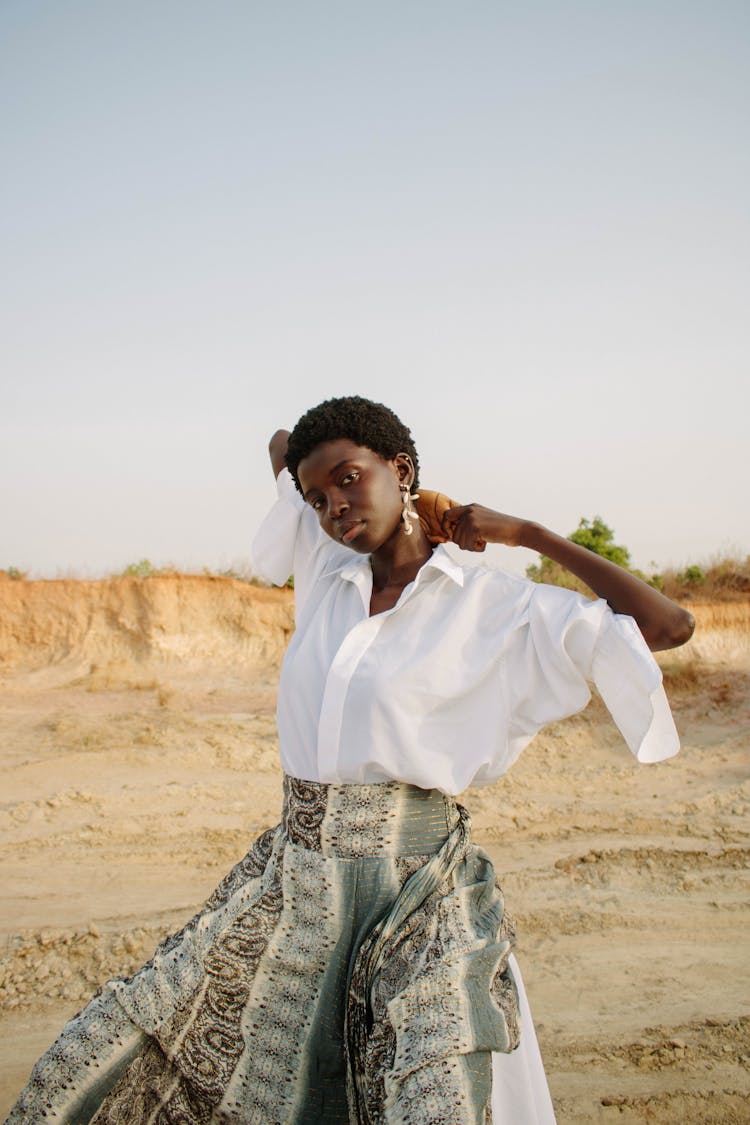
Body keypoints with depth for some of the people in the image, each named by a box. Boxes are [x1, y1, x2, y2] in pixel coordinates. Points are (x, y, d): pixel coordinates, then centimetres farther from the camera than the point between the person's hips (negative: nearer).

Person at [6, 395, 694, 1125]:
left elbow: (668, 626, -13)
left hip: (416, 891, -4)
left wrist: (528, 532, -6)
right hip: (290, 884, 5)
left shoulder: (497, 609, -4)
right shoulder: (328, 573, 10)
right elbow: (283, 446, 26)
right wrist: (405, 515, 16)